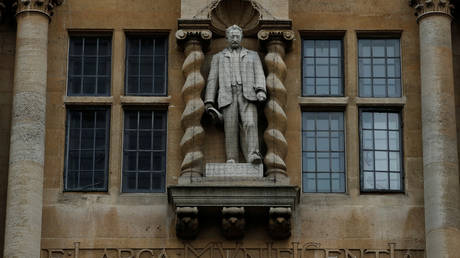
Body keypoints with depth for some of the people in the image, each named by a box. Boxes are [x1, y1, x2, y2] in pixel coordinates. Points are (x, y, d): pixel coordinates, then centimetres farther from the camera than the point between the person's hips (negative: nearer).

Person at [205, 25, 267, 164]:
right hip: (228, 96, 1)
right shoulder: (218, 57, 24)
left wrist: (261, 91, -11)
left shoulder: (252, 55, 24)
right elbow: (212, 80, 18)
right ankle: (231, 159, -13)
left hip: (247, 95, -1)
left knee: (250, 124, -21)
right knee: (230, 129, -10)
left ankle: (253, 155, -34)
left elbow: (259, 75, 10)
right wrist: (209, 102, 6)